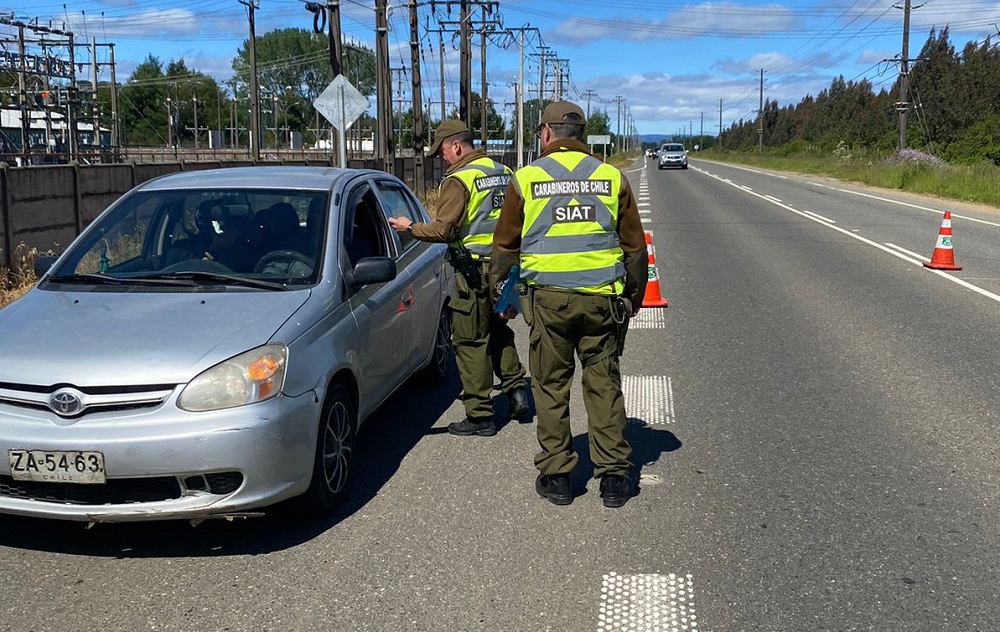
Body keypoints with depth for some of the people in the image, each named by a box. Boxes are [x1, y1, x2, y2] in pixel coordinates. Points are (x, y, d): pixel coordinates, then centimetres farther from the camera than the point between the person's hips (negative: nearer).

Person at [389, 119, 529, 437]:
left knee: (470, 342, 0)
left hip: (475, 271, -8)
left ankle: (480, 416, 4)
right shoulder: (503, 172, 11)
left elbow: (444, 230, -18)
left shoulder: (459, 180, -13)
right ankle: (516, 386, 19)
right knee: (497, 329, 25)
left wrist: (409, 227, -5)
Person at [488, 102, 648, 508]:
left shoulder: (526, 178, 2)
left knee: (551, 386, 8)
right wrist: (634, 295, 22)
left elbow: (504, 246, 6)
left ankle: (556, 475, 14)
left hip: (548, 299, -1)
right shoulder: (611, 177, 7)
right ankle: (613, 476, 12)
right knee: (604, 384, 9)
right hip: (601, 298, 2)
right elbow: (634, 245, 11)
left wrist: (499, 294, 18)